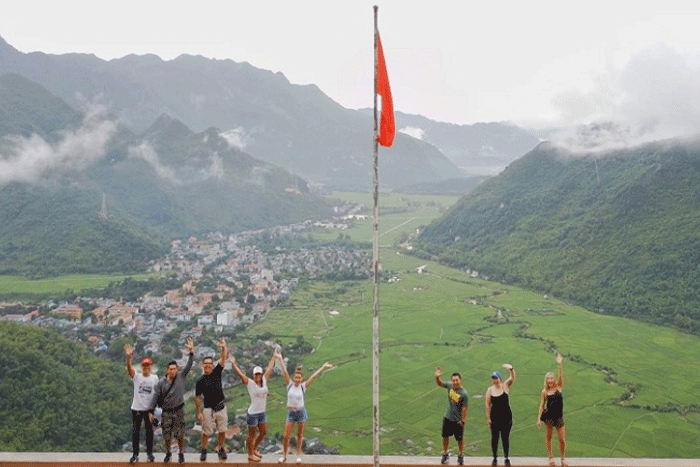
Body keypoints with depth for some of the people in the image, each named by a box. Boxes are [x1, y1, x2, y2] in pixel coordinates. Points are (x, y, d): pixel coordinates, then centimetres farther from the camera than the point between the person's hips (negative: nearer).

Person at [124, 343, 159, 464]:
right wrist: (128, 358, -41)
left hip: (149, 409, 1)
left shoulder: (155, 378, 4)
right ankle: (135, 454, 13)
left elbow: (157, 392, 10)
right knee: (135, 432, 3)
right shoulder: (137, 376, -3)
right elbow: (129, 369, -22)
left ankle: (150, 453, 20)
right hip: (136, 408, -1)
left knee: (149, 431, 9)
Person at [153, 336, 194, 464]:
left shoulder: (181, 377, -1)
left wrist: (191, 352, -21)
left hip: (179, 410, 0)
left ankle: (181, 454, 20)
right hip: (166, 412, 0)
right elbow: (156, 397, 3)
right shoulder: (161, 383, -1)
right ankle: (168, 453, 30)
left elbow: (189, 365, -10)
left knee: (180, 435, 2)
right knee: (167, 435, 8)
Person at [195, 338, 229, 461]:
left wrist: (224, 347, -27)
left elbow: (223, 358, -10)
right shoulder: (200, 381, -2)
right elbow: (197, 397, 1)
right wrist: (199, 412, -4)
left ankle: (221, 448, 26)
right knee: (206, 432, 3)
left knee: (222, 431, 8)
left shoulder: (217, 372, 1)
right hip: (208, 409, -2)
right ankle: (204, 451, 20)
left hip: (221, 407, 2)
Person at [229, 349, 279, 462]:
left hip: (262, 413, 6)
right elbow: (240, 373, -18)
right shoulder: (250, 383, -11)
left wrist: (274, 358, 23)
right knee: (252, 435, 5)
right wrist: (233, 363, -24)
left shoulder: (264, 381, 3)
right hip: (252, 413, -6)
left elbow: (269, 369, 13)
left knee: (263, 432, 17)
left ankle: (254, 449, 38)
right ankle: (250, 455, 19)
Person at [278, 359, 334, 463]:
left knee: (299, 435, 11)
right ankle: (284, 455, 17)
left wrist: (323, 367, -9)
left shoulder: (303, 386, -5)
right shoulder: (289, 384, -4)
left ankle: (298, 455, 26)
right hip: (290, 413, 0)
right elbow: (285, 372, -10)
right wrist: (281, 359, -16)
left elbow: (314, 376, -8)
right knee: (286, 436, -1)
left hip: (301, 412, 0)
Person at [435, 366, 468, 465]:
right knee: (445, 436, 13)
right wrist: (437, 376, -17)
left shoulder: (464, 394, -20)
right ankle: (445, 454, 34)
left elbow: (465, 408, -16)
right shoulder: (450, 386, -8)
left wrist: (462, 420, -14)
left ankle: (461, 455, 33)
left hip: (458, 420, -4)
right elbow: (440, 383, 3)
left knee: (459, 439, 10)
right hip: (447, 417, 4)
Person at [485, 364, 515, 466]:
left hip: (506, 416, -1)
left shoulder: (505, 386, -2)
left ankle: (506, 458, 18)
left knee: (505, 437, 6)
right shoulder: (490, 390, -1)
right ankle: (495, 458, 17)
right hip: (495, 417, 1)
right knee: (494, 437, 5)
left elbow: (512, 378, -20)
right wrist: (488, 418, -2)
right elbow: (487, 405, 1)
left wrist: (511, 369, -40)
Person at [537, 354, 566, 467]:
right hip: (549, 416, 0)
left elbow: (561, 376, -15)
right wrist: (539, 418, -2)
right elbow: (542, 405, 2)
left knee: (562, 439, 0)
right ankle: (550, 456, 26)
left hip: (559, 417, 0)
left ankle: (563, 458, 20)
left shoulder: (558, 387, 1)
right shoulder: (545, 392, 0)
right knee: (548, 437, 9)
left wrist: (559, 365, -28)